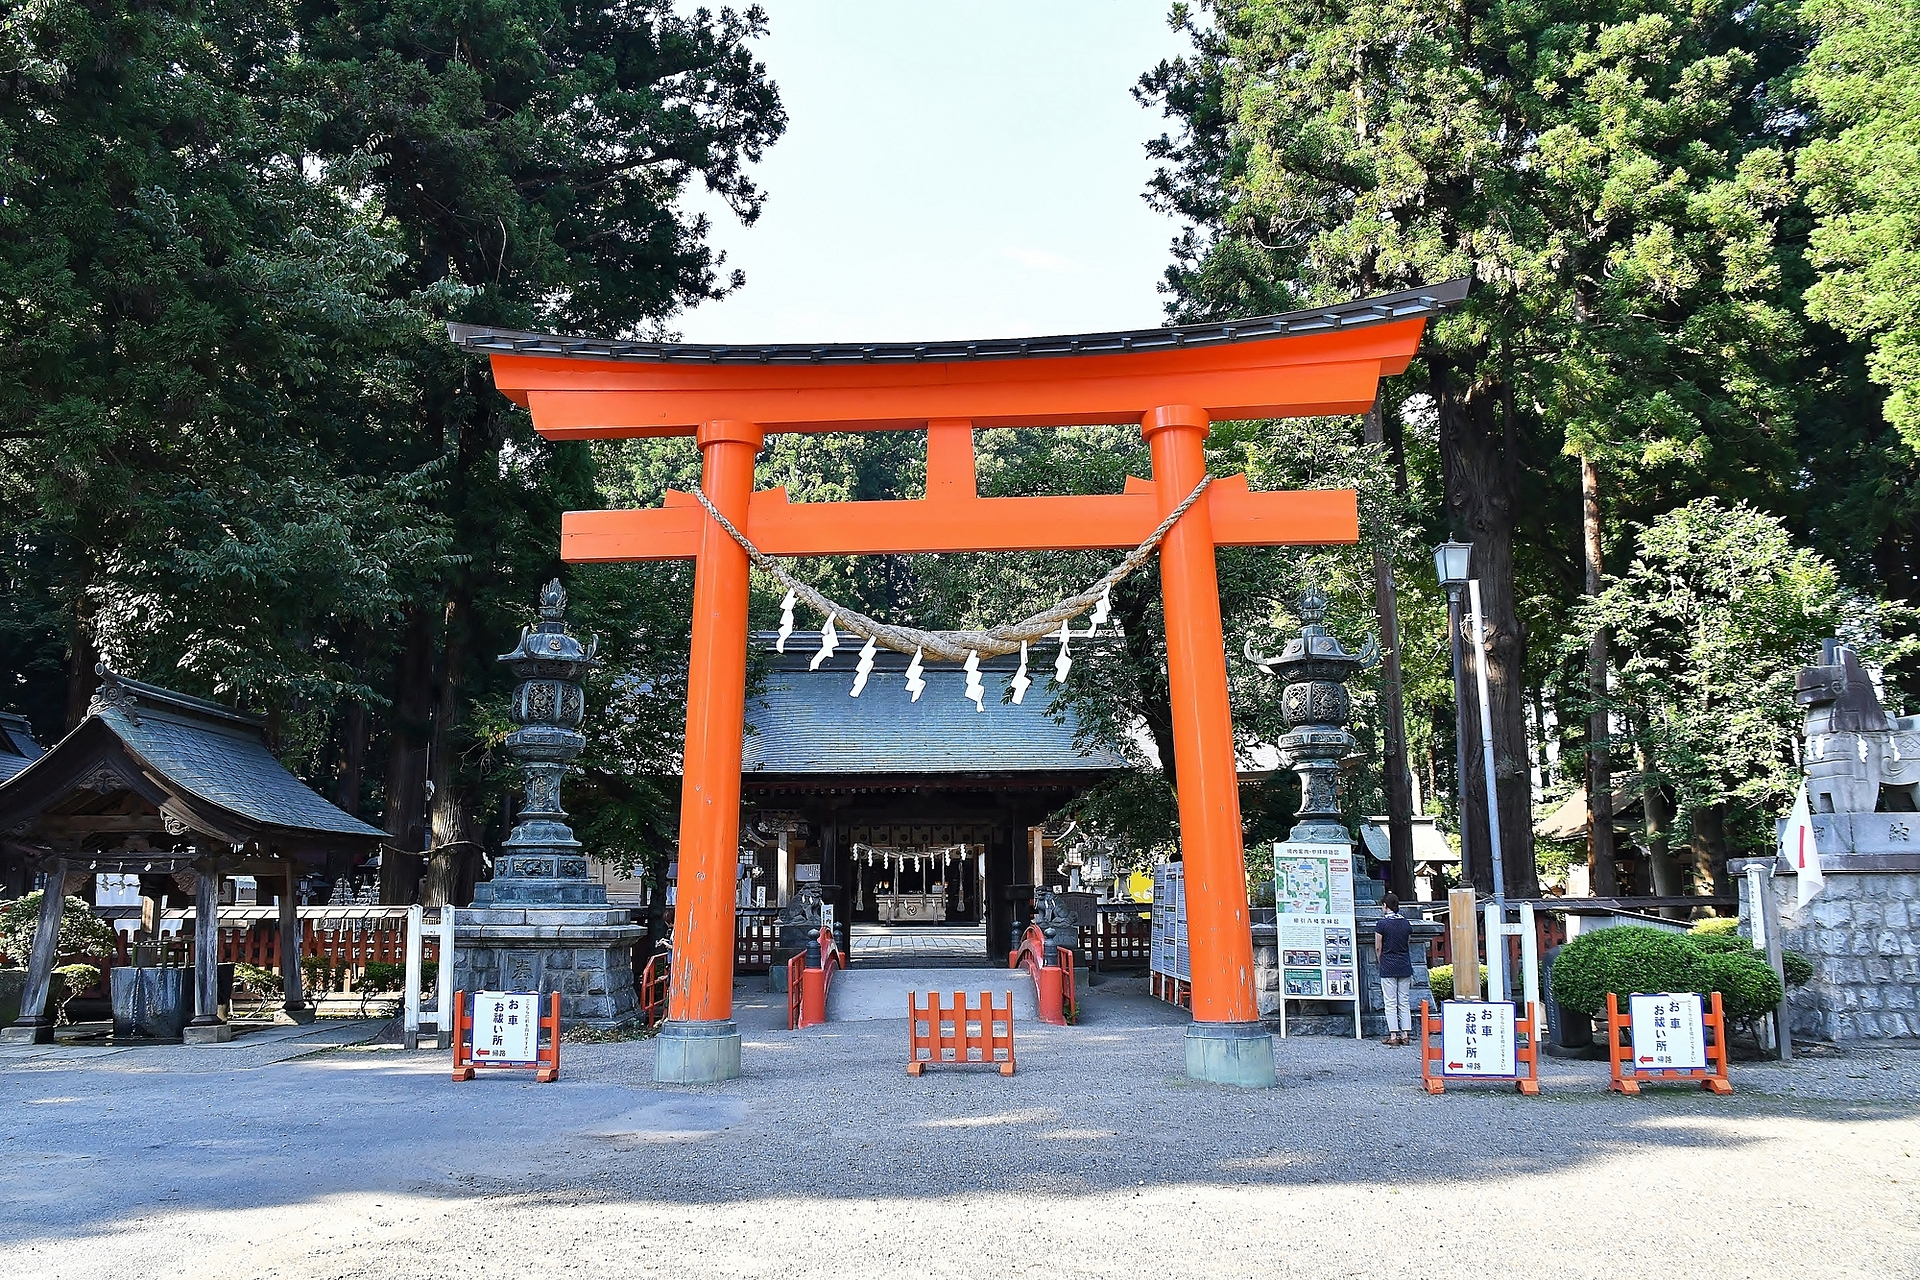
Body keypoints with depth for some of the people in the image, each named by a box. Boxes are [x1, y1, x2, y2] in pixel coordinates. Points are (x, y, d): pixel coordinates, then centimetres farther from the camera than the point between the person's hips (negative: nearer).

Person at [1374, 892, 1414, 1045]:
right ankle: (1405, 1035, 9)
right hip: (1405, 967, 4)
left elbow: (1378, 948, -5)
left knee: (1391, 1003, -1)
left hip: (1388, 967, -4)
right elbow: (1408, 944, 11)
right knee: (1404, 1002, 9)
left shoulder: (1381, 923, -8)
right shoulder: (1407, 923, 5)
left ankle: (1393, 1036, -2)